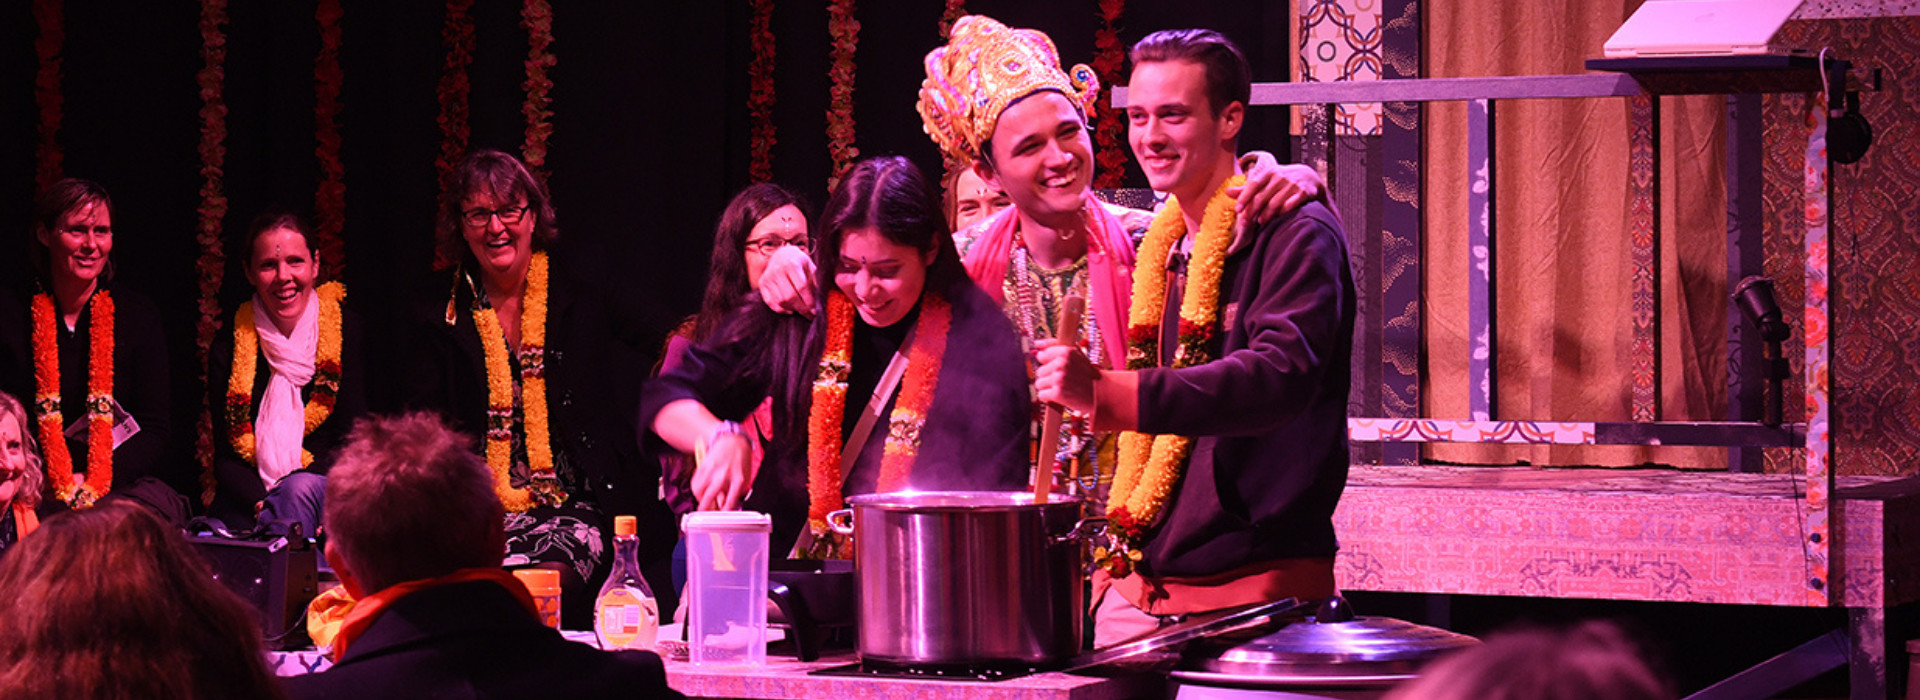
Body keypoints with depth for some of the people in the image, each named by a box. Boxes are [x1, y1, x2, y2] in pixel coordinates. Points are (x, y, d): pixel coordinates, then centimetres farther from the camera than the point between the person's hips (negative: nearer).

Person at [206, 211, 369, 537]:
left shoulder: (347, 330, 1)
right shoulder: (229, 345, 3)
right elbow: (225, 457, 2)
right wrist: (263, 505, -20)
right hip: (246, 503, 0)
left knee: (300, 489, -36)